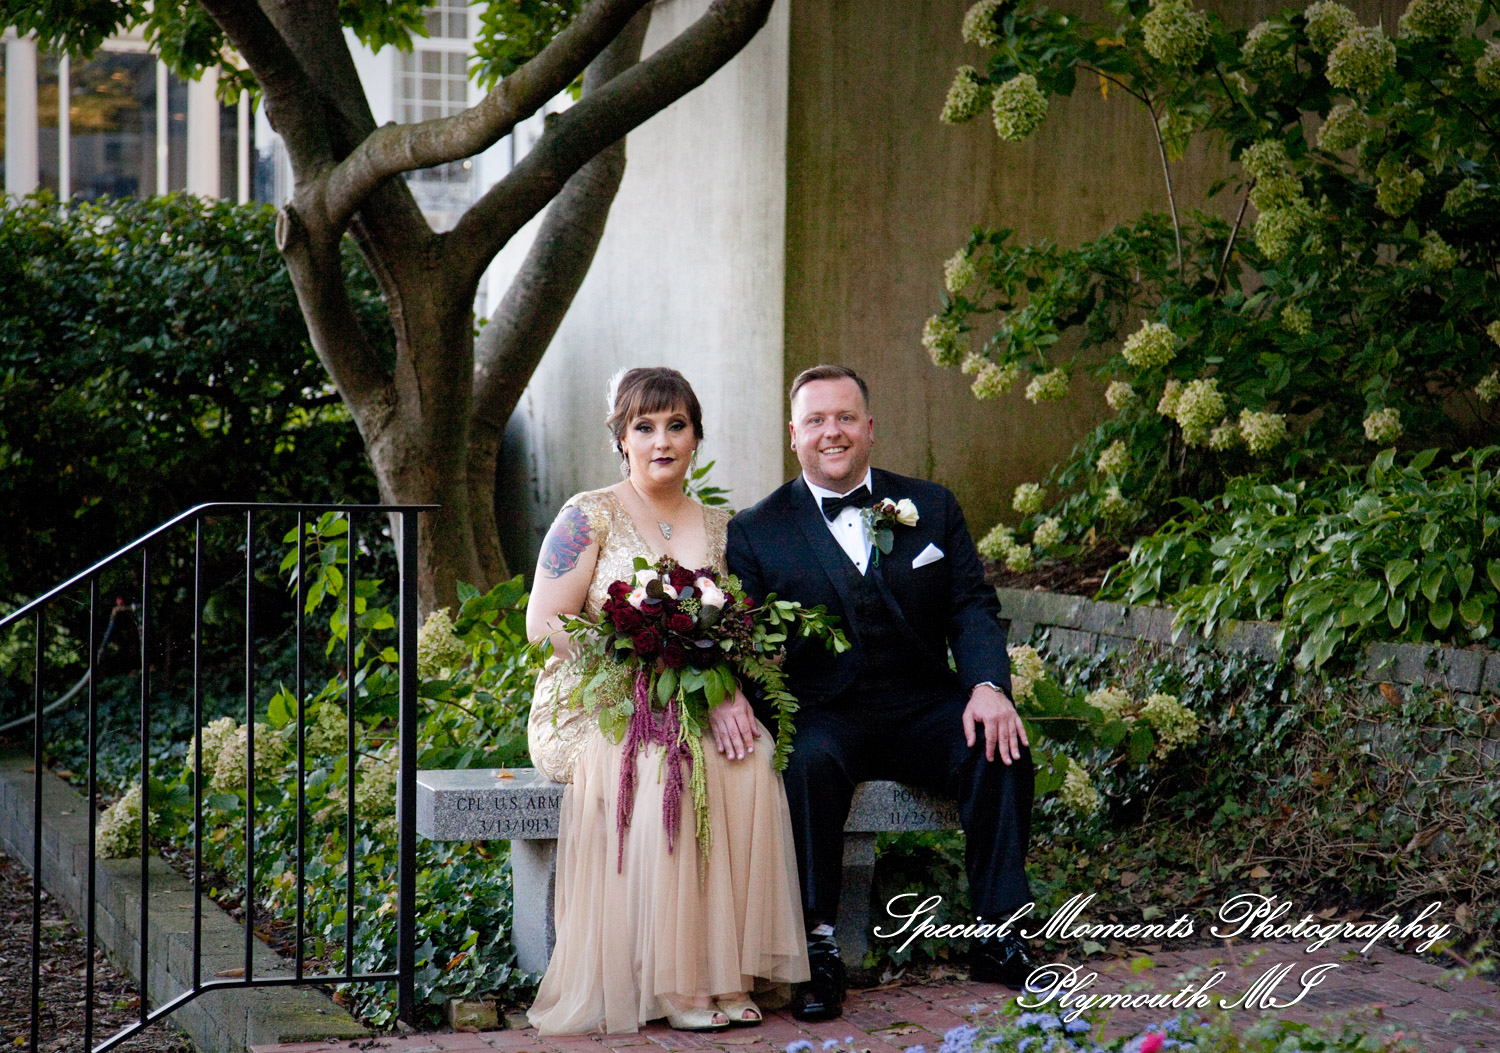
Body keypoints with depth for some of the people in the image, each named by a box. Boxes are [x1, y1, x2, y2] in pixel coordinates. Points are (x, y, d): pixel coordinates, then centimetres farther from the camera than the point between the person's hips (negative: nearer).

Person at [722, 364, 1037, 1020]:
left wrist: (988, 686, -14)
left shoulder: (932, 509, 12)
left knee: (998, 752, -26)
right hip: (823, 714, -2)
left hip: (922, 709, 2)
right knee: (809, 762, -35)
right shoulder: (756, 531, 7)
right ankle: (816, 945, -27)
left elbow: (972, 607, 6)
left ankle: (999, 938, -17)